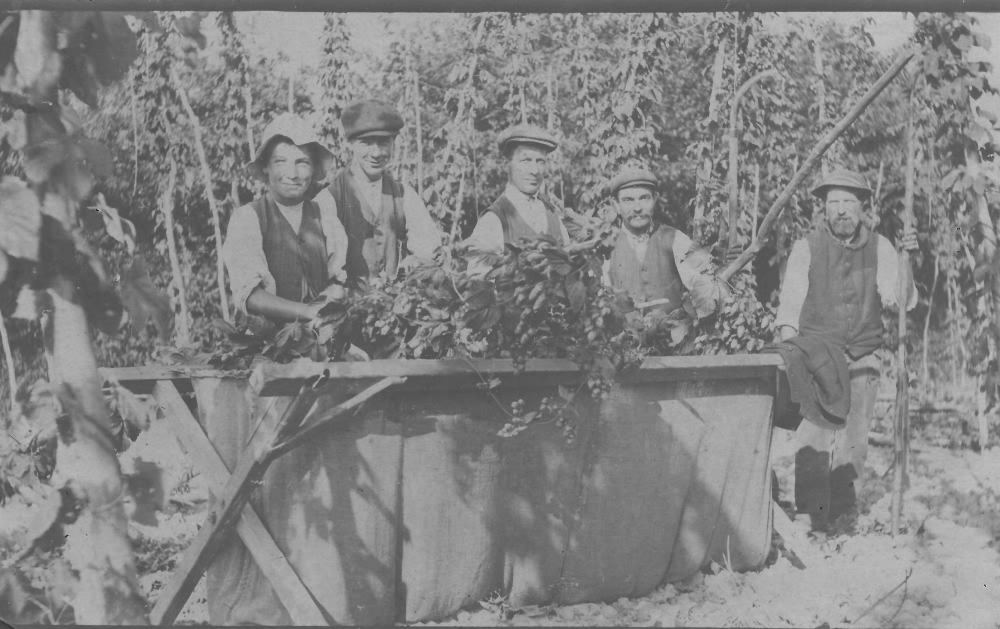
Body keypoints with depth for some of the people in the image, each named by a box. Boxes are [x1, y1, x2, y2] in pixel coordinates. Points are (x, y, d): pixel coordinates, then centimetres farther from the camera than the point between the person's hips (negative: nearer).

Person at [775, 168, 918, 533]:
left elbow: (899, 300, -2)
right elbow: (790, 305, -2)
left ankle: (844, 516, 18)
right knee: (814, 438, -14)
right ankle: (809, 518, -13)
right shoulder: (807, 248, -1)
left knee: (854, 441, 5)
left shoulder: (879, 248, 5)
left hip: (863, 359, 3)